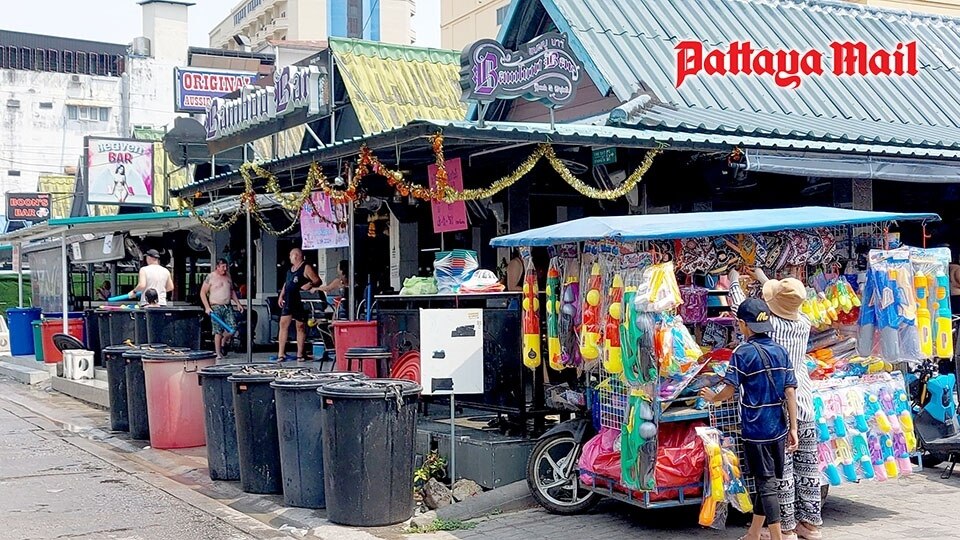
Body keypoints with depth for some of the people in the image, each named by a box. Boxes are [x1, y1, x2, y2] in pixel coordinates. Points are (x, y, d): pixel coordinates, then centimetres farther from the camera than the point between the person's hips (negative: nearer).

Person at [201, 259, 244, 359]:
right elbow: (202, 293, -3)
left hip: (228, 306, 5)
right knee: (218, 331, -6)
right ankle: (218, 353, 1)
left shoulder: (228, 276, 13)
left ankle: (223, 343, 19)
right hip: (216, 307, -5)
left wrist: (238, 303, 16)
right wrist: (207, 307, -11)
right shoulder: (211, 277, -4)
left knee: (233, 327, -6)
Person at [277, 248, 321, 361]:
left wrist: (310, 284, -30)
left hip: (300, 302, -7)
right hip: (288, 301, 7)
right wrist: (281, 296, 17)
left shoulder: (306, 268, -6)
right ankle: (281, 354, 0)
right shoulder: (290, 269, 17)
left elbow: (317, 281, -11)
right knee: (283, 324, -1)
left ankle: (300, 354, 8)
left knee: (300, 327, 1)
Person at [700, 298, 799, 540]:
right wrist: (793, 429, 7)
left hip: (756, 429, -6)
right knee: (766, 480, 15)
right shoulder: (780, 351, 6)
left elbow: (730, 389, -13)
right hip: (778, 428, 6)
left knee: (766, 483, -3)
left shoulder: (743, 352, -11)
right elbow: (790, 391, 4)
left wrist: (712, 397, 8)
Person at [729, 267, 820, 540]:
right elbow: (788, 306, 25)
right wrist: (763, 279, 37)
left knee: (782, 469, -2)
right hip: (805, 404, 6)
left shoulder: (768, 323, -12)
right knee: (808, 465, 11)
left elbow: (741, 308, 5)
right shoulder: (804, 323, 3)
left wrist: (734, 282, 24)